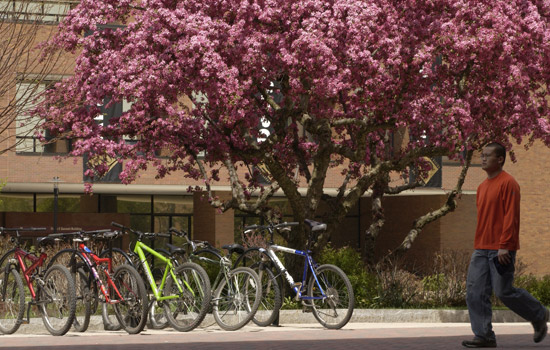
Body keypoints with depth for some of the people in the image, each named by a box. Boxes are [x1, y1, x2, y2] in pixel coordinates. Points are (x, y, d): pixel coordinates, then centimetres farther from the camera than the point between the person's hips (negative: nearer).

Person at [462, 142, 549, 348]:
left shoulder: (508, 183, -10)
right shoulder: (482, 187, 16)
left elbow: (511, 217, -16)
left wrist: (504, 246, -21)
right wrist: (479, 245, 18)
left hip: (501, 250, -8)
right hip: (481, 250, 8)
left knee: (503, 291, -5)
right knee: (474, 291, -2)